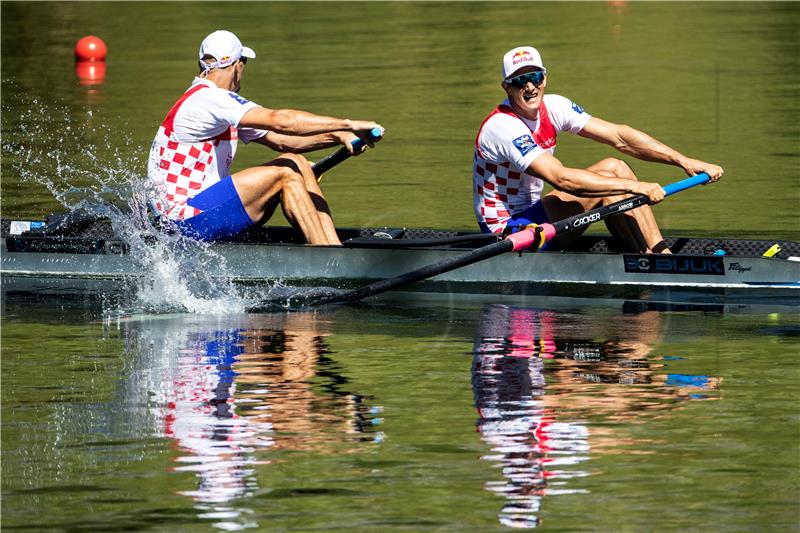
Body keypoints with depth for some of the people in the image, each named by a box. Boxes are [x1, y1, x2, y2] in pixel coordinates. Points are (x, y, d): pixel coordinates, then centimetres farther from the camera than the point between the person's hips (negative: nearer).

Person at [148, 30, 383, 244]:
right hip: (183, 219, -10)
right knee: (285, 173, -16)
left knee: (297, 163, 5)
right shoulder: (206, 99, -16)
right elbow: (279, 120, -25)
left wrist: (338, 137, 4)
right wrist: (349, 124, -22)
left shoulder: (220, 103, 18)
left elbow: (279, 140, 16)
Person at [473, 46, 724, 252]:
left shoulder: (552, 107, 0)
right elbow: (561, 179, -32)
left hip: (530, 212, 9)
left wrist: (684, 161, -10)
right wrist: (634, 186, -34)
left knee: (615, 168, -2)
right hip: (506, 232, -9)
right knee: (607, 178, -19)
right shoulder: (503, 127, -24)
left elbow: (619, 137, -2)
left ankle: (663, 254, -9)